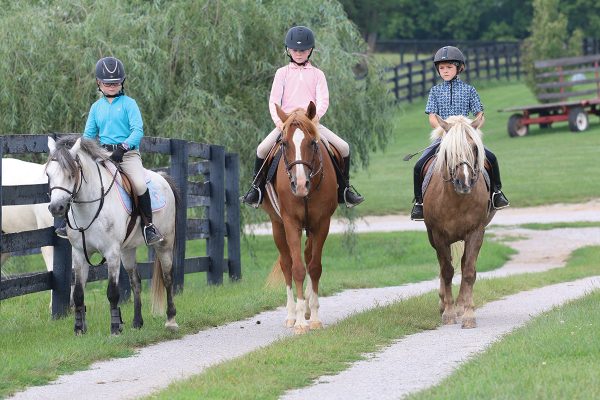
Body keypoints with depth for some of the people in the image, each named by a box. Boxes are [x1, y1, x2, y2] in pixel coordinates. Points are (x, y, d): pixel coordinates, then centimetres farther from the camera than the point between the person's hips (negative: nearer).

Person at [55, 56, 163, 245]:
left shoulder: (128, 104, 2)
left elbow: (137, 130, -7)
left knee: (139, 184, -29)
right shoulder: (96, 107, 15)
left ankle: (148, 225, -15)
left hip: (128, 153, -4)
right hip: (103, 153, 4)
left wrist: (124, 147, -23)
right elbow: (89, 134, 19)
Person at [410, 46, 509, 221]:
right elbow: (432, 117, 1)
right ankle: (419, 201, -1)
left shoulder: (468, 90, 7)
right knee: (419, 166, -18)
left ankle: (496, 191, 2)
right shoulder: (436, 91, 9)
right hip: (442, 137, 0)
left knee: (491, 158, -19)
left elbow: (479, 115, 5)